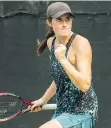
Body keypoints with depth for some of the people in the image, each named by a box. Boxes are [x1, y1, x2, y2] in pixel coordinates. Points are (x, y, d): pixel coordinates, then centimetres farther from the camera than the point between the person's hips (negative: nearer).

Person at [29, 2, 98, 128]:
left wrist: (63, 59, -31)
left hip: (81, 114, -8)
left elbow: (85, 85, -26)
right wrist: (44, 99, 24)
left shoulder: (80, 43, -17)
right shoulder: (51, 42, 6)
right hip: (62, 111, 8)